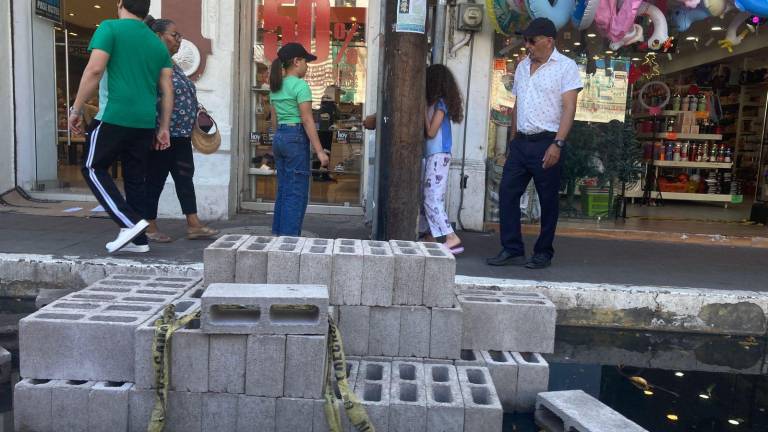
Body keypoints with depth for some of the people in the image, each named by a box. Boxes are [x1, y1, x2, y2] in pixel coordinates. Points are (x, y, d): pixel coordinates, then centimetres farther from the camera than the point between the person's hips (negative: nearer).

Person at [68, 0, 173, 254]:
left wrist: (76, 110, -5)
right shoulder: (158, 43, 16)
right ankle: (137, 239, 13)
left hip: (115, 116, -5)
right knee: (135, 178, 11)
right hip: (145, 121, 5)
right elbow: (167, 90, 12)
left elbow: (94, 70, -11)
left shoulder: (110, 28, 0)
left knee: (94, 169, 7)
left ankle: (130, 223, -7)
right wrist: (163, 127, 16)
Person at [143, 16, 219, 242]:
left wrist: (193, 119, 17)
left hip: (180, 134, 9)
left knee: (185, 177, 7)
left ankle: (194, 225, 11)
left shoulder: (173, 65, 16)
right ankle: (150, 228, 11)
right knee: (155, 180, 0)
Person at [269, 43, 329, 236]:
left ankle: (279, 234, 19)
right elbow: (307, 120, -15)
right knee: (297, 193, -3)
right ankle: (289, 238, -1)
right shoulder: (300, 85, -10)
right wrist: (320, 151, -15)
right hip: (296, 137, -8)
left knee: (283, 191, 14)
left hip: (279, 138, 8)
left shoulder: (276, 86, 14)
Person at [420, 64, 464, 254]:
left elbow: (431, 132, -13)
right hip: (431, 156, 9)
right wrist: (426, 108, 7)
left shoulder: (440, 103, -10)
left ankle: (452, 238, -17)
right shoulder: (435, 103, 14)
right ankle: (430, 236, 18)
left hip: (438, 156, -9)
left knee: (432, 199, -13)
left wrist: (424, 109, -7)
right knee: (427, 198, 11)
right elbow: (428, 132, 13)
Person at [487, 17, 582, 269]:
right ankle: (512, 250, 7)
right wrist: (512, 141, 16)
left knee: (548, 201, 3)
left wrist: (557, 144, -20)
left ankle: (543, 254, 13)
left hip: (546, 143, -6)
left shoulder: (565, 66, -3)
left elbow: (569, 108, -11)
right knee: (507, 193, 0)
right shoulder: (522, 66, 15)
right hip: (520, 142, 6)